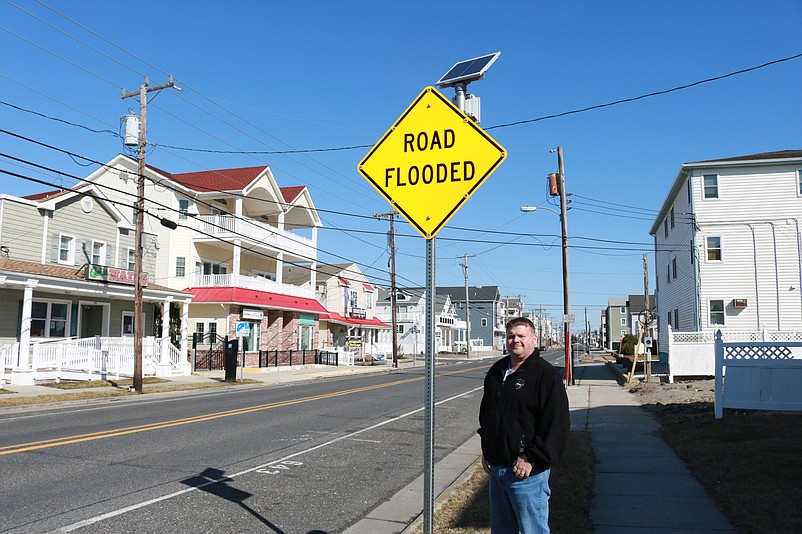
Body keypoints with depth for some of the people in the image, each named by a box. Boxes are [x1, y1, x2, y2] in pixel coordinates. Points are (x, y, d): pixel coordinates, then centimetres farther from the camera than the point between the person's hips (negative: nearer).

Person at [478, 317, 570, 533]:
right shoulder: (497, 371, 12)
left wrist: (531, 459, -16)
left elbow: (557, 424, -15)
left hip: (526, 470, -7)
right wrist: (486, 450, 17)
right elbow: (485, 413, 23)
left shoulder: (545, 374, -11)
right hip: (496, 468, 7)